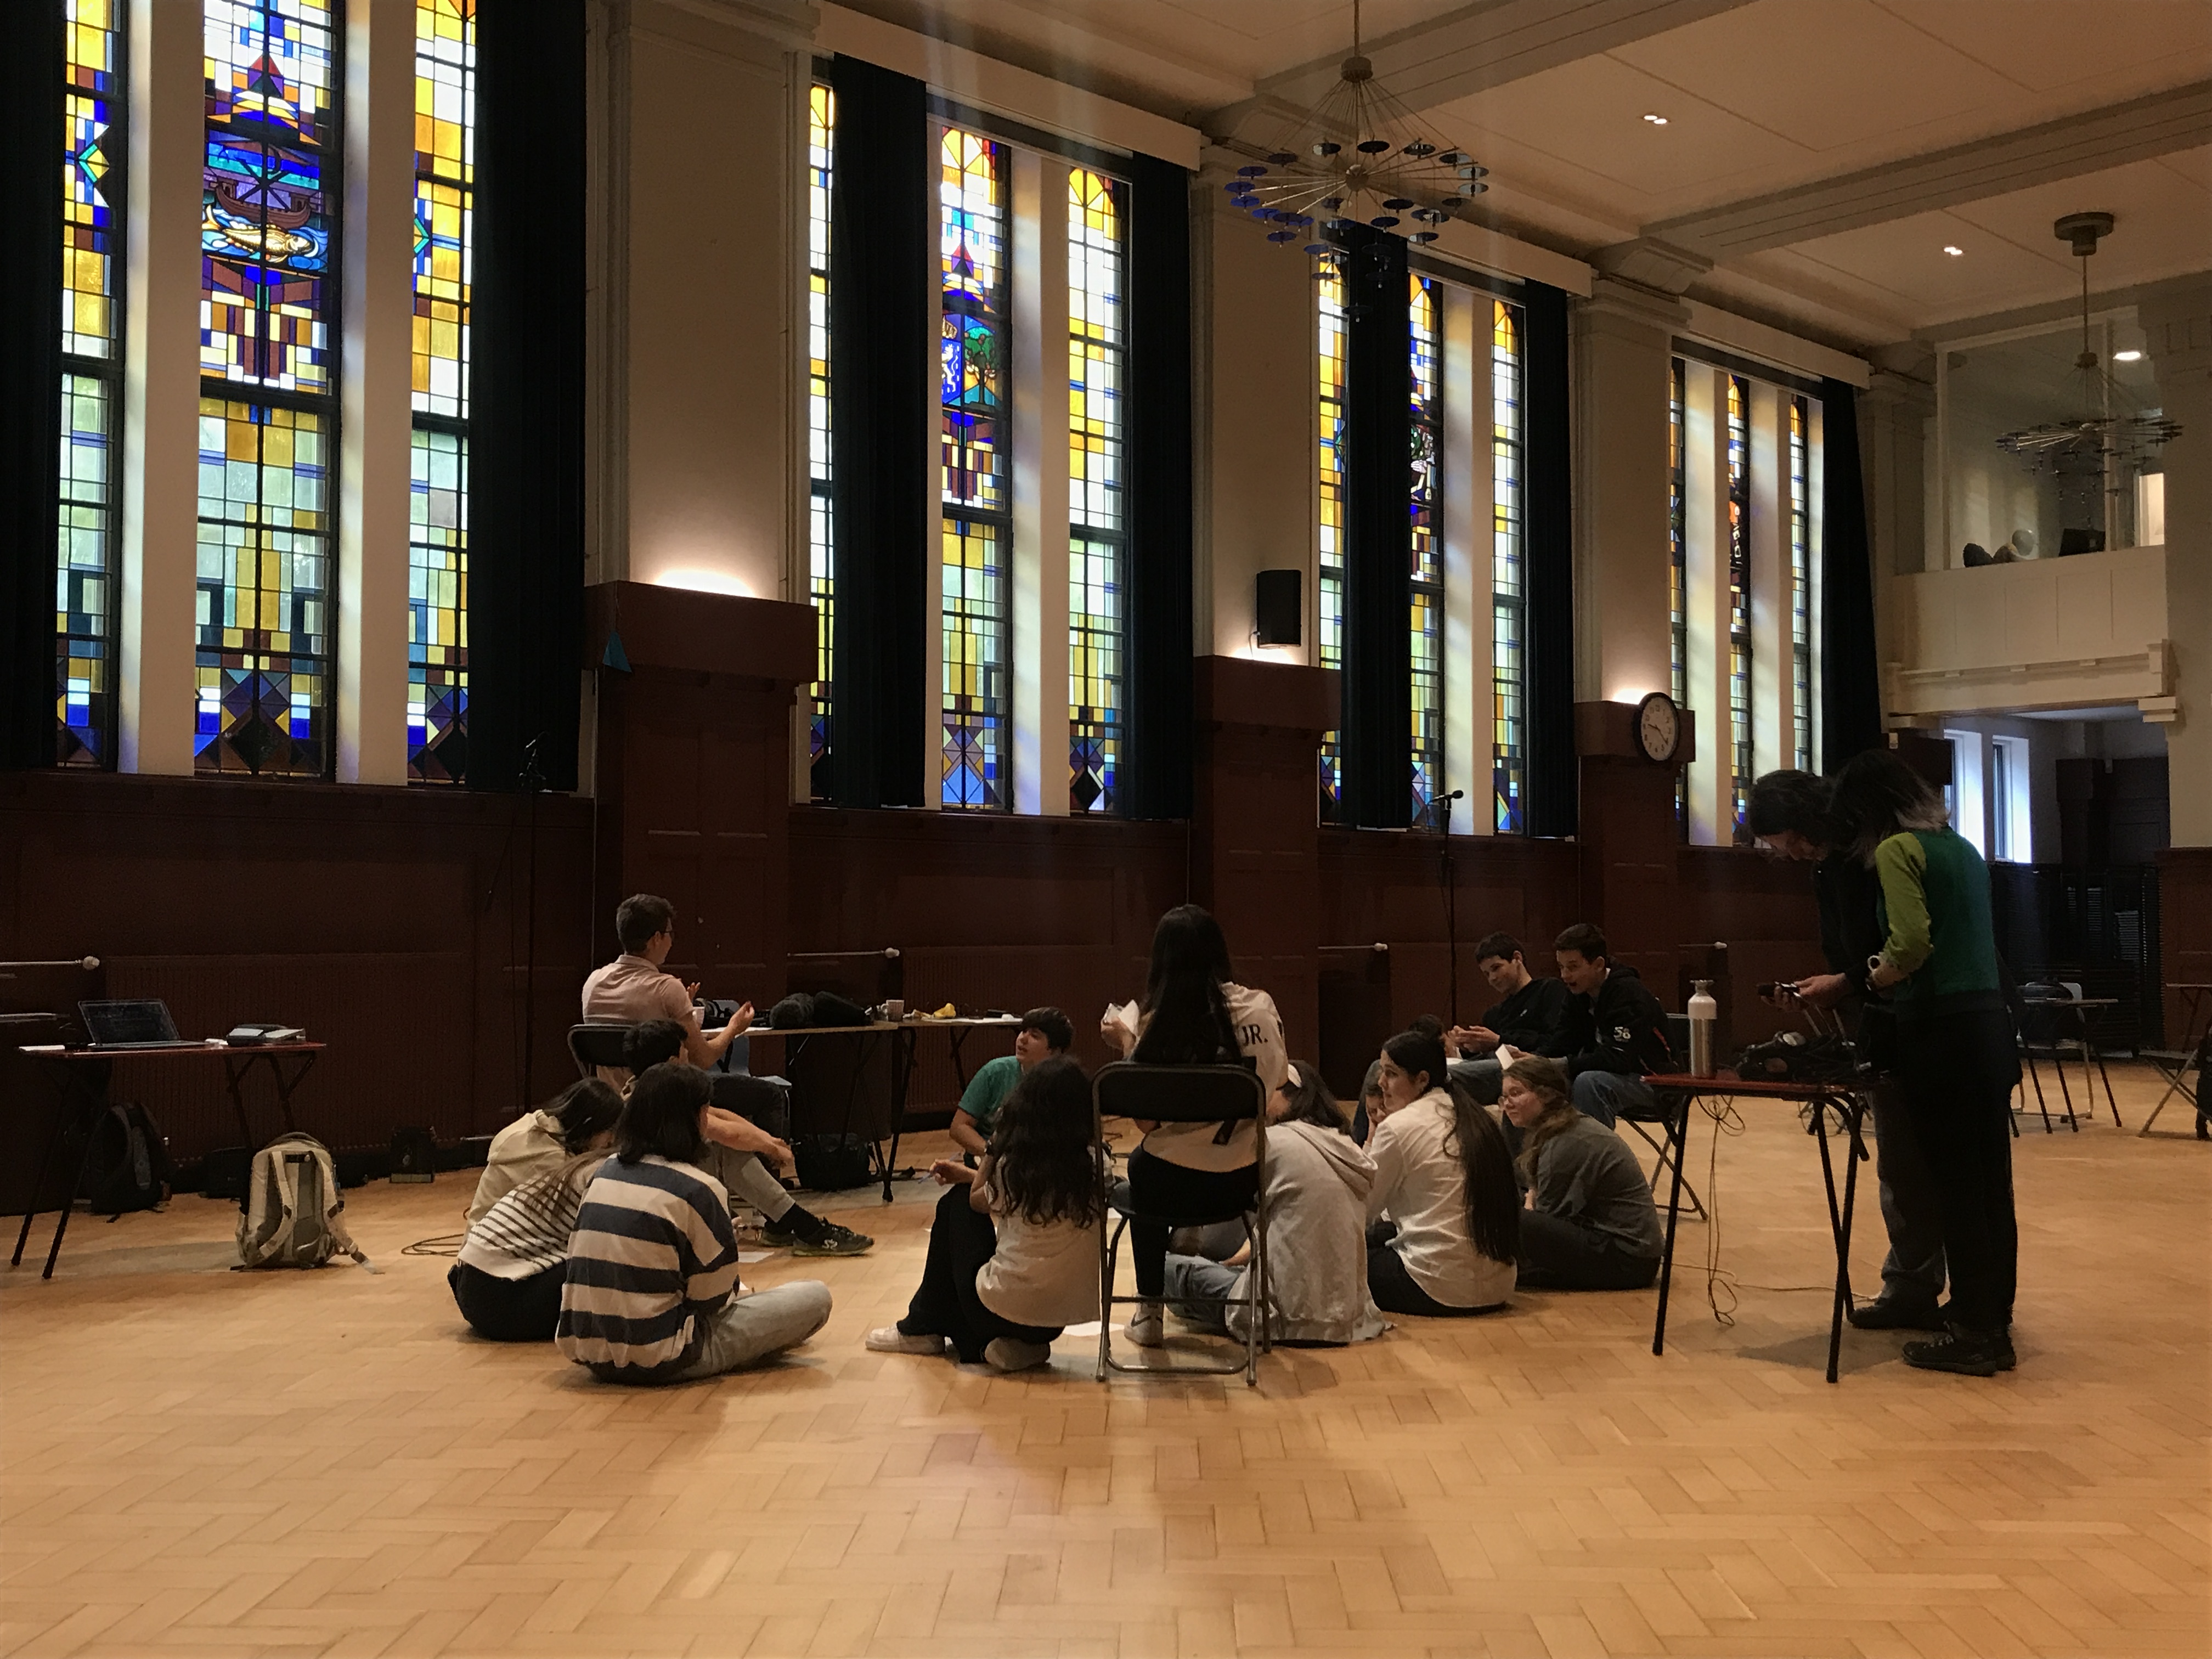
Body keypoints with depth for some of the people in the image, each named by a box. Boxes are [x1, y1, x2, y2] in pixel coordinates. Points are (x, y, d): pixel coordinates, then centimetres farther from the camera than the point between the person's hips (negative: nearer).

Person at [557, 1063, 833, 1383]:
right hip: (658, 1362, -8)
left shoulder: (605, 1172, 6)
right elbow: (713, 1297, -9)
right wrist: (743, 1292, 14)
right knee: (815, 1296, 0)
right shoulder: (698, 1189, -14)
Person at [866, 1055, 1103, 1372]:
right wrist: (968, 1175, 19)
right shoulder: (1095, 1164, -4)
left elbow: (979, 1200, 5)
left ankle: (924, 1328, 28)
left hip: (1008, 1307, -5)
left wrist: (994, 1146, 5)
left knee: (957, 1203, 18)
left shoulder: (1016, 1162, -16)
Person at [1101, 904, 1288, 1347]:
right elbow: (1278, 1079, 8)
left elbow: (1145, 1119, -10)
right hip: (1238, 1185, 2)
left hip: (1172, 1186, -2)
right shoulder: (1260, 1006, -7)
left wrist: (1125, 1042, 0)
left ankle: (1149, 1313, 36)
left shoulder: (1155, 1023, -14)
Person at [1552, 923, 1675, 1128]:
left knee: (1589, 1082, -35)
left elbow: (1620, 1059, -27)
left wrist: (1563, 1065, -30)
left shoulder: (1628, 992, -19)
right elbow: (1567, 1047, 4)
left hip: (1654, 1085, -8)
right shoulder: (1580, 996, 7)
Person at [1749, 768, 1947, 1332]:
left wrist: (1848, 984, -19)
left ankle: (1914, 1290, 2)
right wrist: (1821, 989, 1)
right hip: (1879, 1036, 9)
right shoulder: (1826, 870, 11)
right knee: (1900, 1167, 11)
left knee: (1908, 1166, -5)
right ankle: (1912, 1288, 17)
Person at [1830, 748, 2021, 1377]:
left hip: (1941, 1030, -8)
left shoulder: (1897, 850, -9)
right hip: (1991, 1023, 8)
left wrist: (1878, 975, 0)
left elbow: (1913, 940, -21)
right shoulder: (1961, 847, 15)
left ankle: (1972, 1335, 5)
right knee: (1992, 1183, 11)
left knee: (1956, 1188, -1)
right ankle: (1995, 1325, 19)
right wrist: (1838, 983, 25)